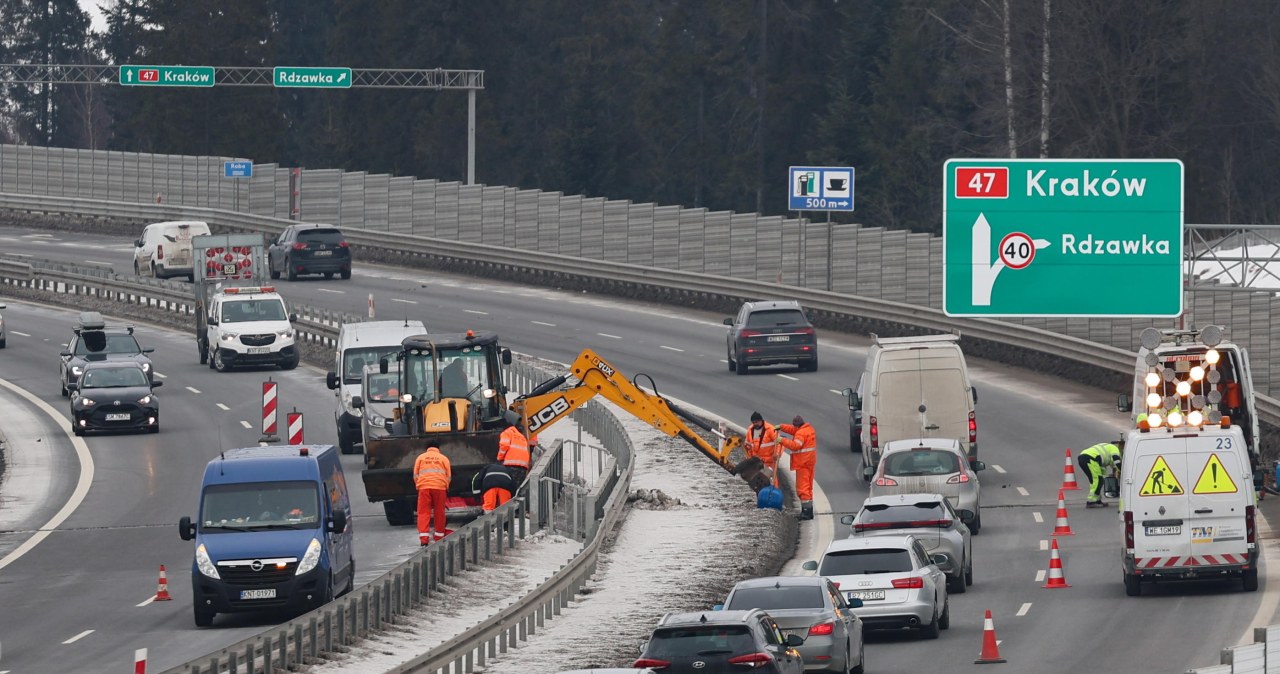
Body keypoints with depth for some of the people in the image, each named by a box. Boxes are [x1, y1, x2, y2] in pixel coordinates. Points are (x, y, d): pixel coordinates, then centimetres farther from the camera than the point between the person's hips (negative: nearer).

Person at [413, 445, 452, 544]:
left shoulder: (420, 457, 11)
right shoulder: (444, 458, 11)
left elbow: (415, 475, 7)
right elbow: (449, 476, 8)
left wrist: (418, 486, 20)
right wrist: (446, 488, 21)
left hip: (424, 487, 0)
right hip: (440, 488, 0)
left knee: (423, 513, -1)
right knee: (439, 513, 10)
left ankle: (423, 539, -13)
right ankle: (439, 536, 15)